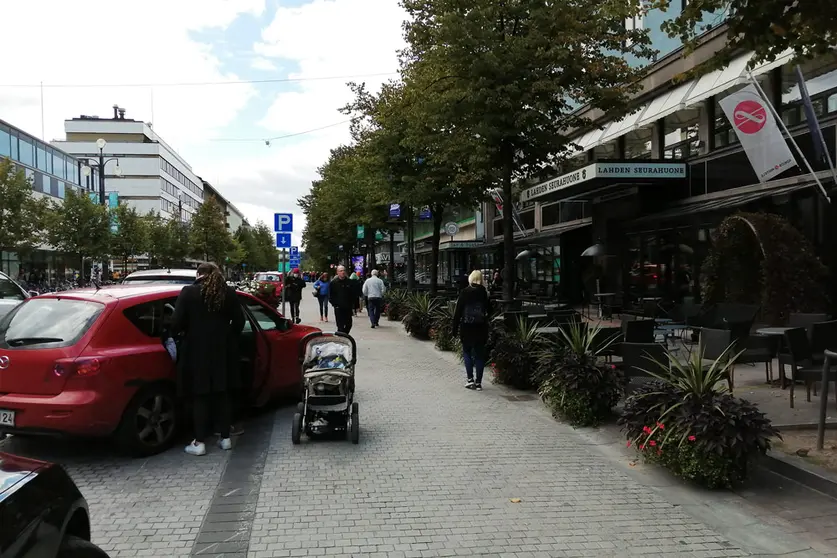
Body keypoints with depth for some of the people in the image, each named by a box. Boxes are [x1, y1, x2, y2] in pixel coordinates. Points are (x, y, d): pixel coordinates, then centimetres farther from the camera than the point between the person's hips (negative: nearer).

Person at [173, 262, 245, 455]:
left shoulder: (188, 292, -6)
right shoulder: (229, 293, 4)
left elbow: (177, 323, -10)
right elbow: (239, 321, 5)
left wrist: (180, 334, 10)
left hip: (197, 352, -3)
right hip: (222, 351, 3)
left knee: (200, 396, 3)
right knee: (222, 395, 12)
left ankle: (199, 442, 6)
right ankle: (225, 438, 18)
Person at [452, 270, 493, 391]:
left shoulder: (464, 292, -6)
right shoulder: (485, 293, 0)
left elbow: (458, 311, -7)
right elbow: (489, 312, 5)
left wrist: (455, 328, -2)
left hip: (466, 327, -2)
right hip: (481, 328, 2)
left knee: (467, 352, 13)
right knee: (479, 354, 8)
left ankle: (470, 379, 2)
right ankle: (478, 382, 9)